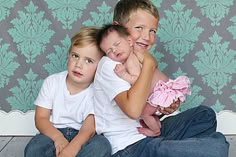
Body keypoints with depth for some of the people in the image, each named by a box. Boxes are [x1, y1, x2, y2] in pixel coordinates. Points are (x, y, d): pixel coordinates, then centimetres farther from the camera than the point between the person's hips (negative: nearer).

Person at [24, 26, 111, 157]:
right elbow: (41, 118, -3)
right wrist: (57, 137, -24)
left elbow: (88, 129, -19)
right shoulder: (52, 82, -1)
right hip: (54, 132, 1)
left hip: (81, 139, -1)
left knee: (102, 145, -32)